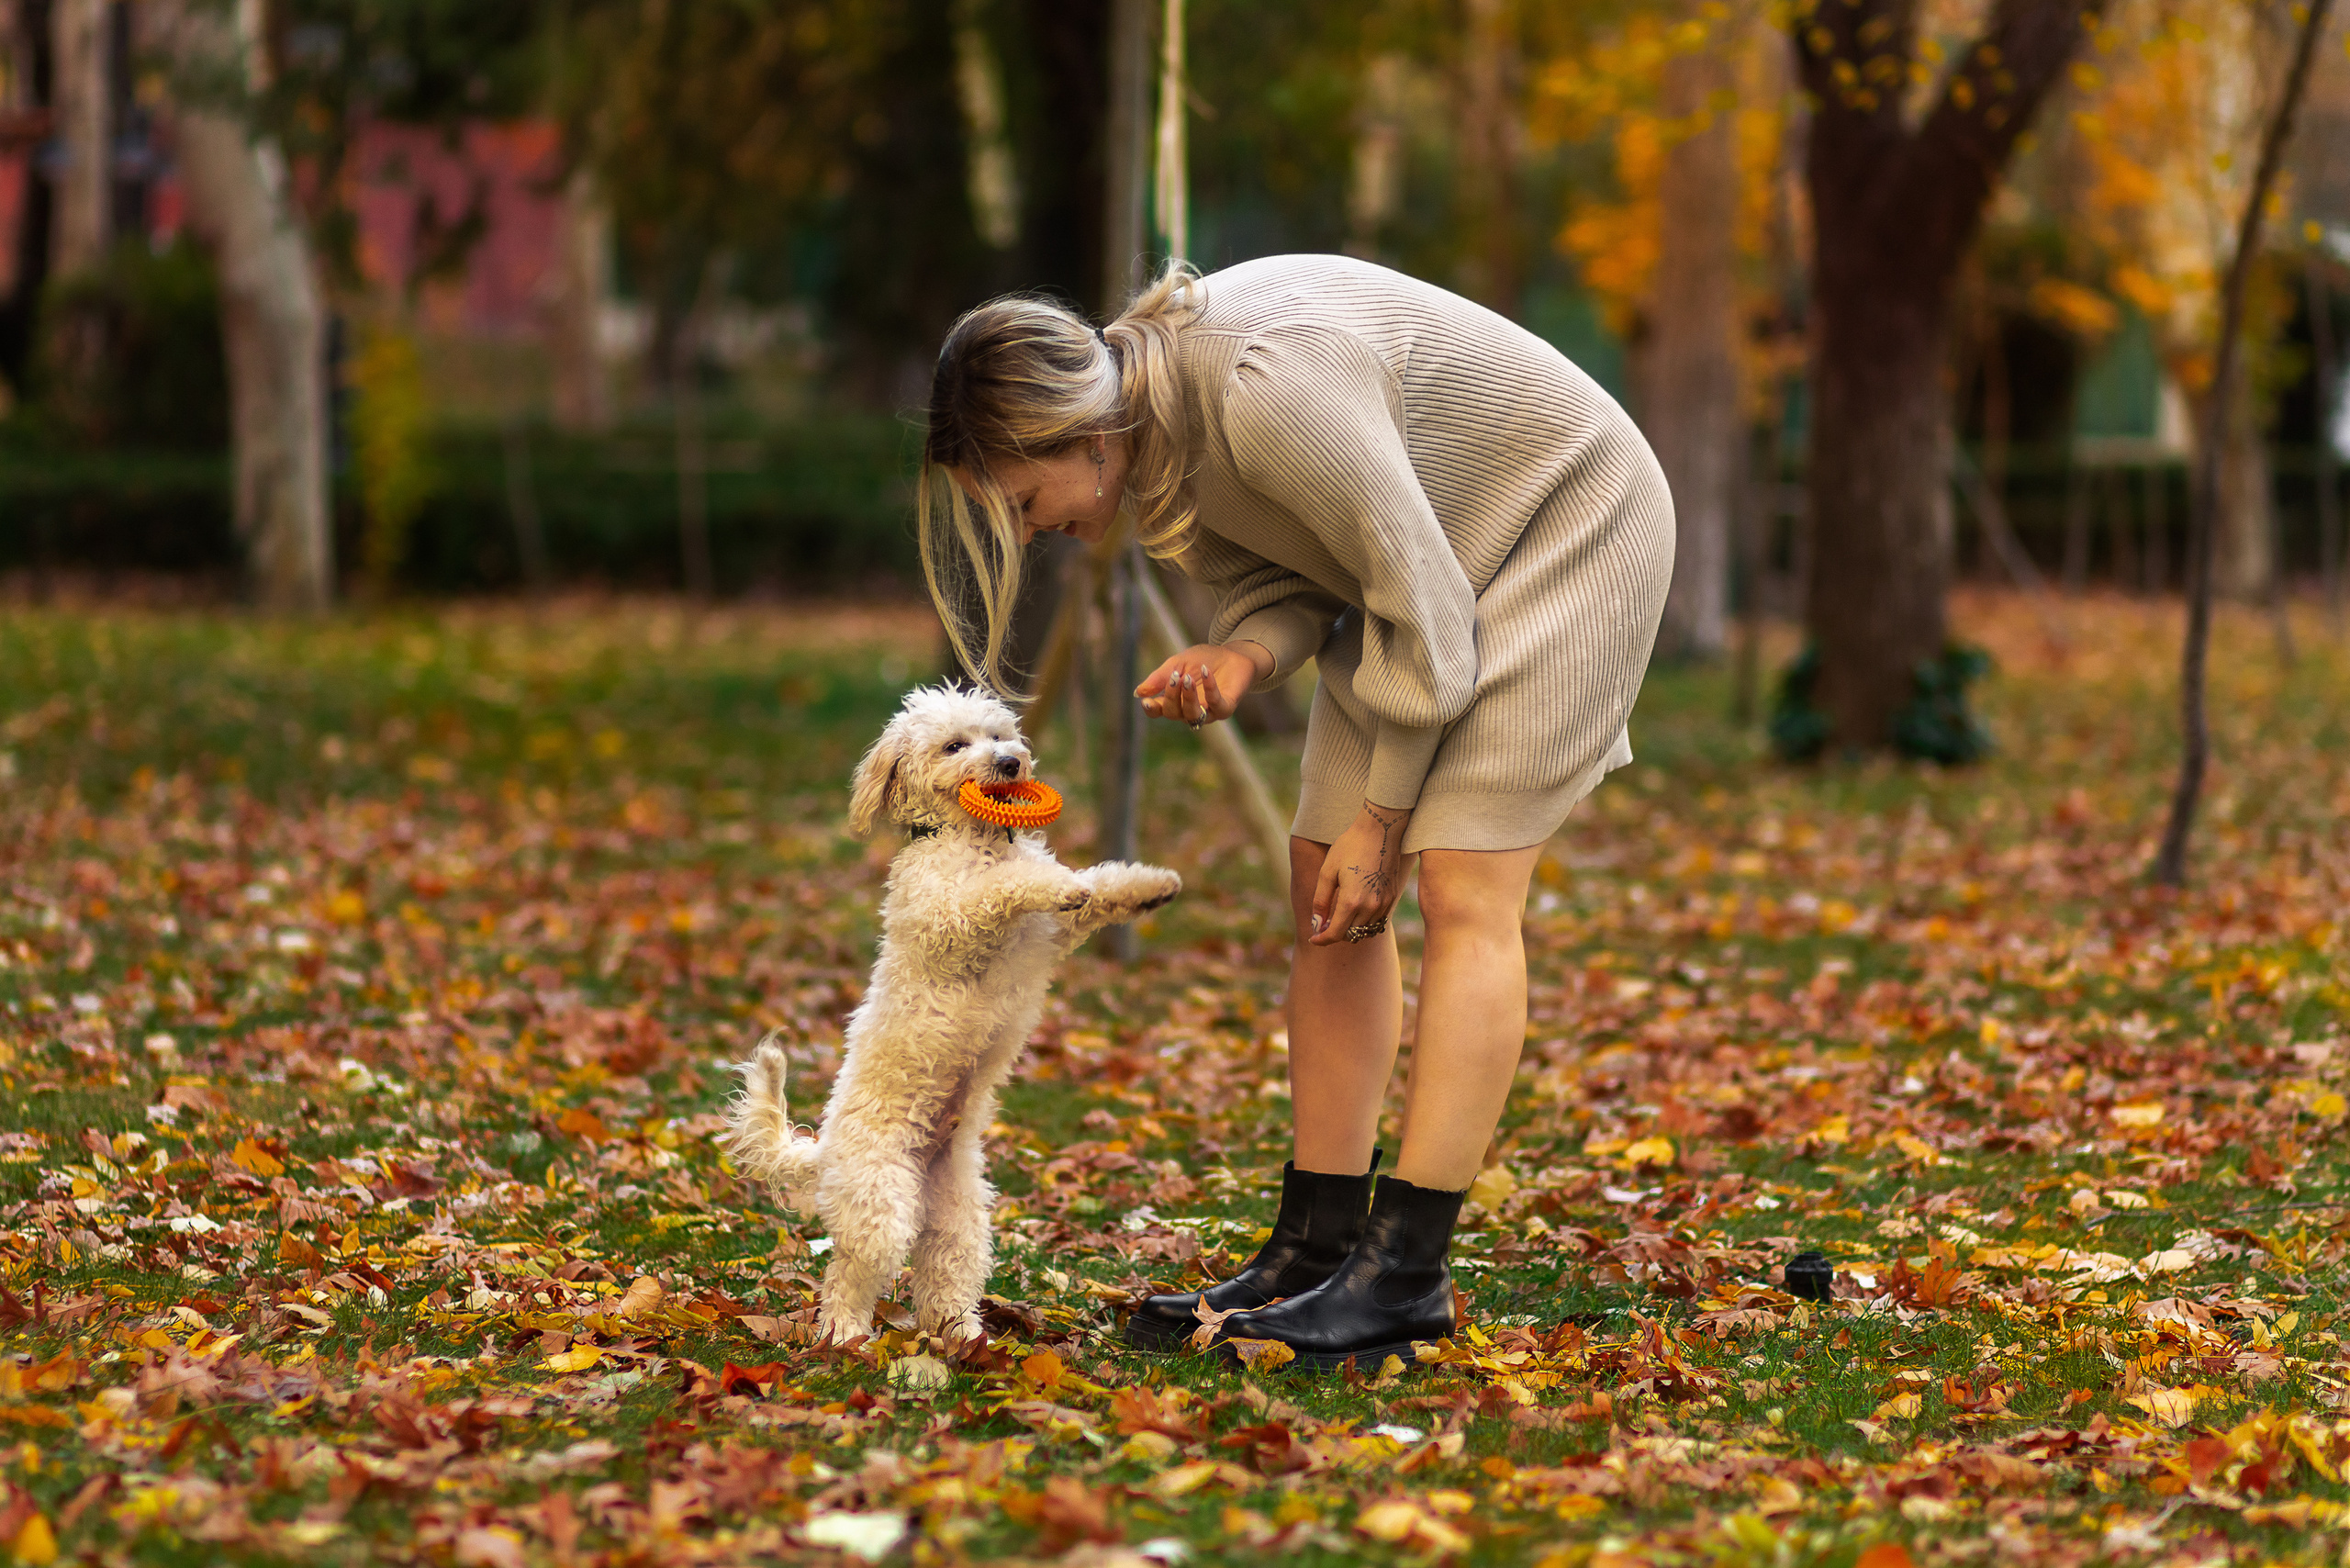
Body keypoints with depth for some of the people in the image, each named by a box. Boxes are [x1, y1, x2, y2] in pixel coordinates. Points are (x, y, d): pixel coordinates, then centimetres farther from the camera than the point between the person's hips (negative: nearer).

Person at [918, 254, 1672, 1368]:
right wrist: (1240, 659, -21)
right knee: (1322, 886, 2)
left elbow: (1426, 603, -26)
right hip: (1420, 560, 9)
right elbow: (1283, 583, 3)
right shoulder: (1145, 434, -8)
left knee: (1461, 889, -16)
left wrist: (1382, 815, -16)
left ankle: (1406, 1273, -16)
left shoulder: (1268, 389, -35)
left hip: (1570, 532, -9)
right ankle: (1315, 1250, 5)